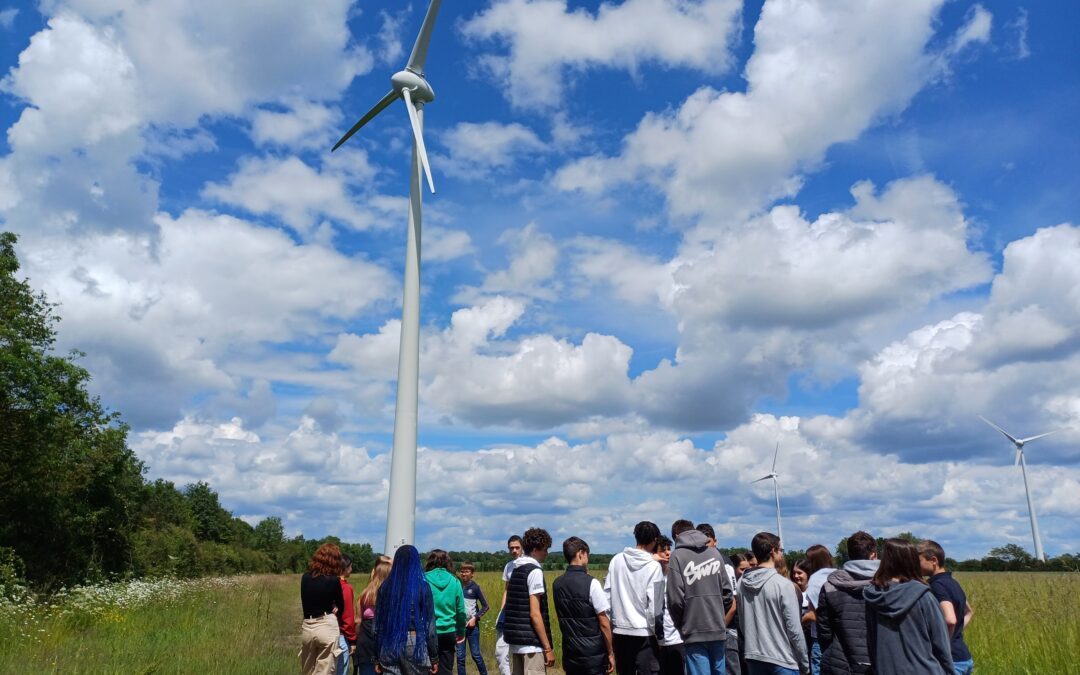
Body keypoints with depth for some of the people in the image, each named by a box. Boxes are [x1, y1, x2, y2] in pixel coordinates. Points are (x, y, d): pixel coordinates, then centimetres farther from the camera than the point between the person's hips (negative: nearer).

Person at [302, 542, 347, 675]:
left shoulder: (305, 577, 4)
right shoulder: (333, 580, -9)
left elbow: (306, 603, 15)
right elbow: (341, 606, 4)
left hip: (307, 628, 4)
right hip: (328, 627, -4)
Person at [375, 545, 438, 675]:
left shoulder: (385, 587, 4)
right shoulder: (422, 586, -3)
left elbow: (378, 624, 6)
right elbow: (430, 624, -3)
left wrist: (377, 657, 12)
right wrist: (433, 656, 3)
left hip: (390, 645, 2)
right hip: (415, 644, -2)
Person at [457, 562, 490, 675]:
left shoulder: (475, 587, -6)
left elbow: (485, 606, -2)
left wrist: (475, 618, -12)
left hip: (472, 625, -2)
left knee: (476, 654, 4)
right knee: (460, 656, 7)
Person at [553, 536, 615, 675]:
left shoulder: (557, 584, 1)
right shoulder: (591, 583, -15)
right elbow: (604, 623, -13)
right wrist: (611, 653, -2)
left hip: (569, 652, 5)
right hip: (593, 653, -5)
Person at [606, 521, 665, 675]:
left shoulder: (616, 560, 2)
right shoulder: (654, 566, -10)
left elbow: (607, 594, 4)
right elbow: (654, 604, -12)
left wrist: (609, 624, 12)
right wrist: (656, 630, 0)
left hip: (620, 630, 4)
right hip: (644, 632, -4)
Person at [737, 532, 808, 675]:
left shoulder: (742, 583, 2)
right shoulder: (783, 584, -15)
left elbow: (742, 623, 8)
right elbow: (794, 629, -13)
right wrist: (805, 663, -2)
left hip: (753, 658, 6)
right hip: (782, 660, -5)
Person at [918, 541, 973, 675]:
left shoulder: (938, 585, -18)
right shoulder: (953, 582, 11)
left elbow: (950, 620, -33)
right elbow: (969, 612, 29)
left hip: (952, 660, -9)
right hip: (964, 657, 9)